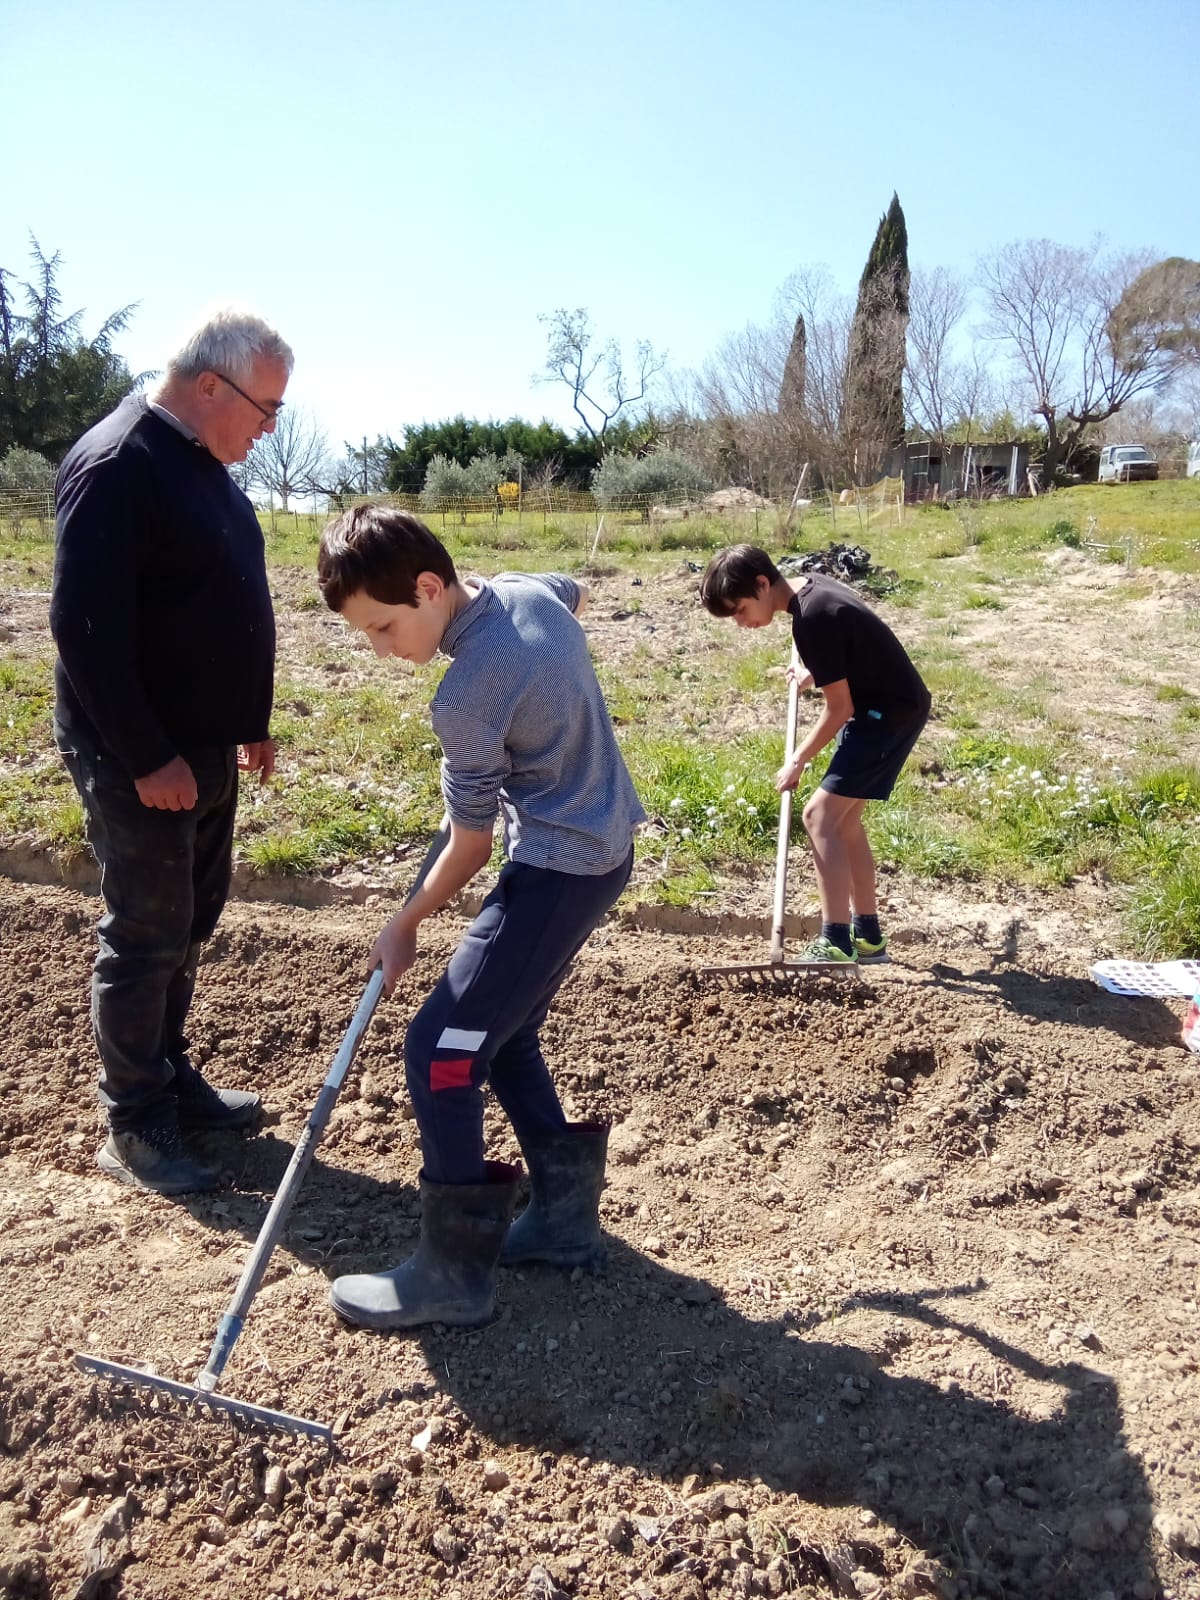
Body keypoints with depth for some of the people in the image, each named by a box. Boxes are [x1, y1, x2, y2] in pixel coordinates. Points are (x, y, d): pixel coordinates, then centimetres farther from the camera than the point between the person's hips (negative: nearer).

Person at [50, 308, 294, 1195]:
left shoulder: (202, 463, 11)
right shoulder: (116, 466, -18)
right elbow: (86, 628, -23)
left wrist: (251, 722, 16)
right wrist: (146, 757, -22)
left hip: (205, 748, 9)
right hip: (141, 761, -9)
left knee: (190, 925, 17)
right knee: (145, 938, 0)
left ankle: (171, 1077, 32)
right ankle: (134, 1127, 14)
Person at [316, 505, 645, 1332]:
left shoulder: (468, 694, -23)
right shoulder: (530, 590, 1)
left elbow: (472, 844, -13)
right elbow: (581, 591, 27)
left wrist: (405, 926, 2)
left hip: (561, 868, -10)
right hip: (605, 845, 10)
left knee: (441, 1050, -6)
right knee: (503, 1035, 18)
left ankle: (455, 1271, 6)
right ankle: (567, 1214, 27)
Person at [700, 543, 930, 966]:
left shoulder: (812, 618, -25)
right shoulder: (812, 584, 4)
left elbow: (839, 708, -19)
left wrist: (798, 761, -9)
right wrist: (814, 675, 16)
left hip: (890, 712, -10)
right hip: (891, 705, 10)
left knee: (821, 816, -14)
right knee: (844, 819, 14)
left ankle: (835, 944, -14)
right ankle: (868, 935, 22)